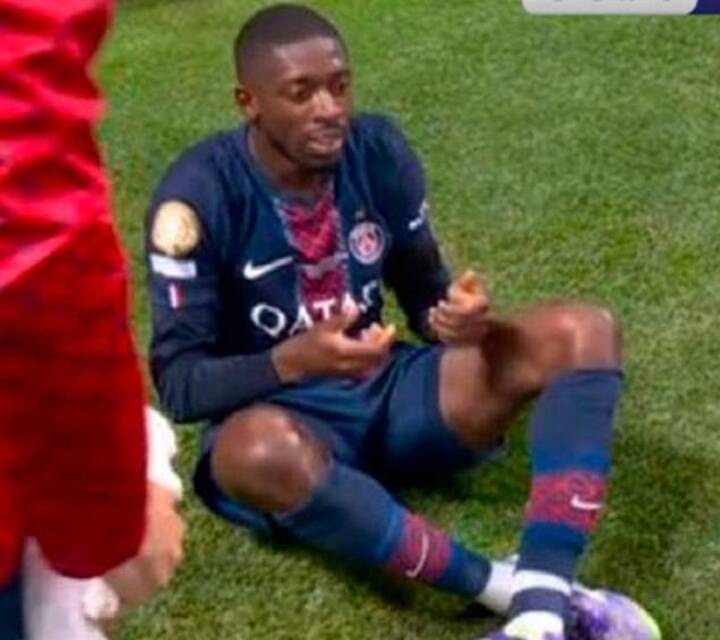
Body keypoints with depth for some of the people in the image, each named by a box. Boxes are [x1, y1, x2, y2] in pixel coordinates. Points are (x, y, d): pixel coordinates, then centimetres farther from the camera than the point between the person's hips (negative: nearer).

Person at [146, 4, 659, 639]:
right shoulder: (201, 194, -18)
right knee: (259, 451, -43)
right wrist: (296, 359, -35)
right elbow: (178, 381, -18)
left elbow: (423, 294, 6)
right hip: (279, 413, -5)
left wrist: (458, 318, -20)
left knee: (583, 330, -14)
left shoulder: (380, 151, -4)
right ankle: (510, 588, -30)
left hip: (386, 391, 5)